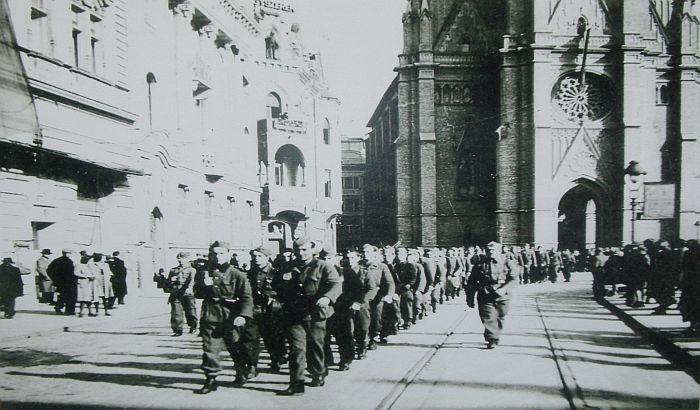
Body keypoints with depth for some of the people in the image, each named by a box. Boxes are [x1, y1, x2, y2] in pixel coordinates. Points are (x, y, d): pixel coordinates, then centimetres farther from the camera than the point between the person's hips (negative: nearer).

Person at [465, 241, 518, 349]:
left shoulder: (507, 263, 2)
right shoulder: (480, 264, 4)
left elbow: (514, 280, -4)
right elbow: (471, 282, 7)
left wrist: (503, 289, -20)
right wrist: (470, 298, 5)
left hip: (502, 297, 1)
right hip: (485, 297, 0)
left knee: (499, 319, 10)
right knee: (488, 318, -11)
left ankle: (494, 337, 30)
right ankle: (492, 340, -8)